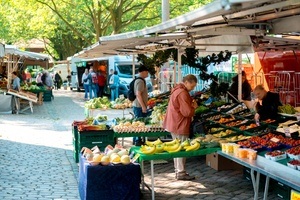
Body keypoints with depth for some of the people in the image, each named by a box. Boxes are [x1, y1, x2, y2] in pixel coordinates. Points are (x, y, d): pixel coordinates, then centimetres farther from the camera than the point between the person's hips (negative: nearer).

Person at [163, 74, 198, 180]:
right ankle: (181, 173, 4)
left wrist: (191, 105, 6)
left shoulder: (176, 90, 14)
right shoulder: (183, 93, -20)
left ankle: (178, 171, 24)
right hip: (180, 125, -10)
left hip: (174, 124, 10)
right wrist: (194, 107, -4)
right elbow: (187, 112, -23)